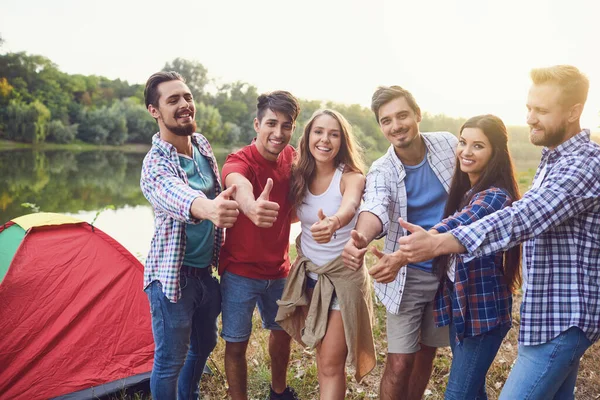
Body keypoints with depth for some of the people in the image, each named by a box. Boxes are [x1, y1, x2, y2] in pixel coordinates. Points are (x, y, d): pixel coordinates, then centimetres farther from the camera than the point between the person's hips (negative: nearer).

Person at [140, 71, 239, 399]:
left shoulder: (202, 145, 1)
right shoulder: (156, 164, -23)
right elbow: (175, 195, -47)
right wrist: (207, 208, -68)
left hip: (206, 270, 8)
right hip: (173, 275, -8)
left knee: (204, 345, 23)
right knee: (170, 360, 7)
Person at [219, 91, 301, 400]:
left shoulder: (291, 158, -4)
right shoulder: (239, 162, -22)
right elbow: (239, 186, -49)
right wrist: (252, 208, -71)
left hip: (279, 270, 6)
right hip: (240, 272, -6)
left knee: (282, 332, 21)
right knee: (236, 344, 4)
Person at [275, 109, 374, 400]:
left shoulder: (351, 177, -19)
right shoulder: (298, 175, -3)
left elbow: (350, 205, -42)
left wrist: (334, 222, -63)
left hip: (343, 275, -5)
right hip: (307, 273, 5)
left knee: (331, 363, 0)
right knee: (321, 349, 21)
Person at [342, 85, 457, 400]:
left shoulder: (448, 144, -6)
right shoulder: (381, 171, -15)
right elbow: (375, 208, -35)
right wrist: (360, 238, -58)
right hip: (408, 275, -3)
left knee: (427, 351, 17)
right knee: (399, 362, -3)